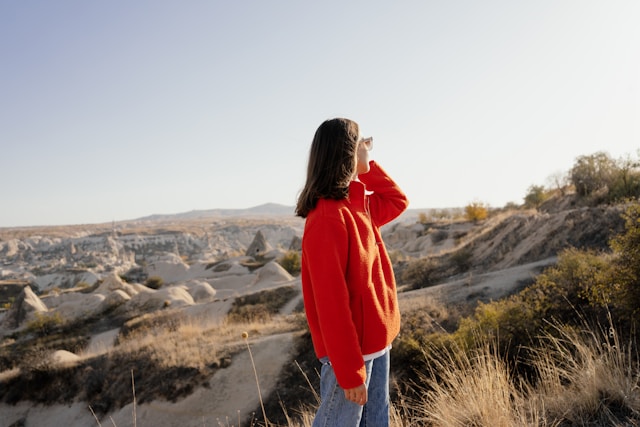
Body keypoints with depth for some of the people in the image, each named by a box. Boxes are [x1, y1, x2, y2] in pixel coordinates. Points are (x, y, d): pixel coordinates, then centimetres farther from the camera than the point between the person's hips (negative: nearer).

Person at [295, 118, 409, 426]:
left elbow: (397, 201, 23)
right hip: (351, 351, -9)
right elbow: (332, 302, -23)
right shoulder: (328, 217, -22)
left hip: (374, 343, 9)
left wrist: (367, 165, 9)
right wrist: (350, 371, -20)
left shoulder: (357, 206, 6)